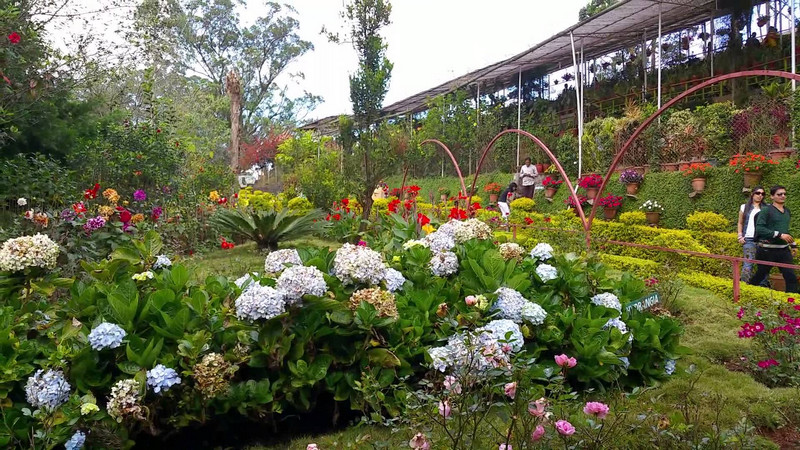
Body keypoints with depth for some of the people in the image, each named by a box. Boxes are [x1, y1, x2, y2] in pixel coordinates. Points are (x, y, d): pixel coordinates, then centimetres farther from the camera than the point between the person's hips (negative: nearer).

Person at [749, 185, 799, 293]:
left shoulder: (787, 211, 13)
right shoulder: (766, 210, -9)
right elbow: (759, 229, -19)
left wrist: (793, 244, 22)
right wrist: (779, 235, -23)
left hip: (784, 250, 6)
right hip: (768, 251, -5)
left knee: (791, 278, -3)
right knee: (760, 276, 8)